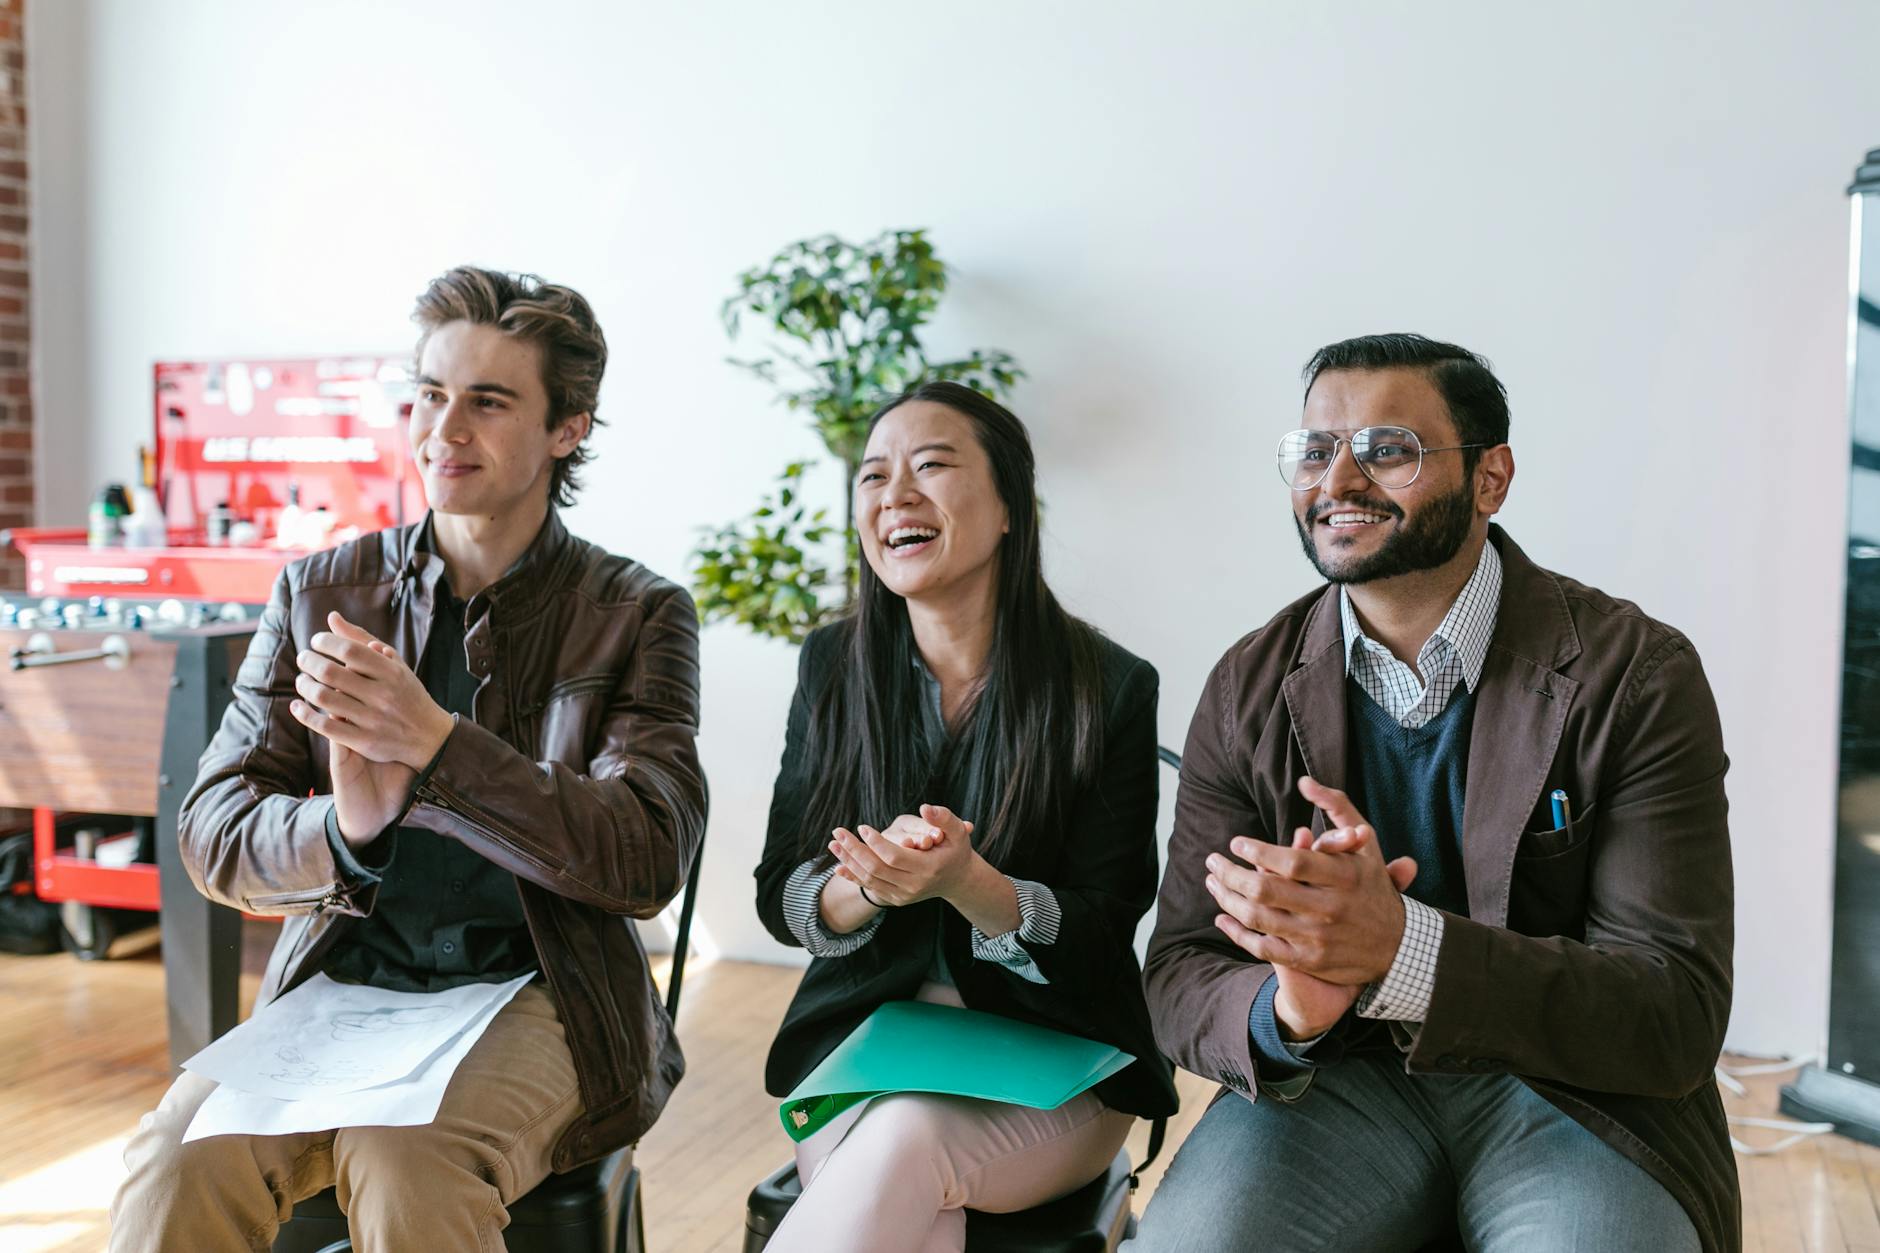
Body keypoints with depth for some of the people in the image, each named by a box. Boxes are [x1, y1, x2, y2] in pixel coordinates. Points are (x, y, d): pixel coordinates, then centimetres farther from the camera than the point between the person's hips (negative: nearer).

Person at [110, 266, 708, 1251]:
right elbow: (212, 837, 3)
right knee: (178, 1162, -27)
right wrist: (343, 829, -22)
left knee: (405, 1167, -31)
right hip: (340, 985, 2)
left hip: (535, 999, -2)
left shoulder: (637, 614, 0)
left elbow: (650, 861, -12)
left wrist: (437, 741, -24)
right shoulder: (318, 594, 7)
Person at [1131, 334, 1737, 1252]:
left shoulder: (1638, 676, -9)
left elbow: (1678, 1022, -15)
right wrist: (1281, 1010, -27)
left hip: (1572, 1094, -1)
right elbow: (1179, 984, -2)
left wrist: (1401, 948, -31)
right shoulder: (1249, 690, -1)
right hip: (1337, 1079, 1)